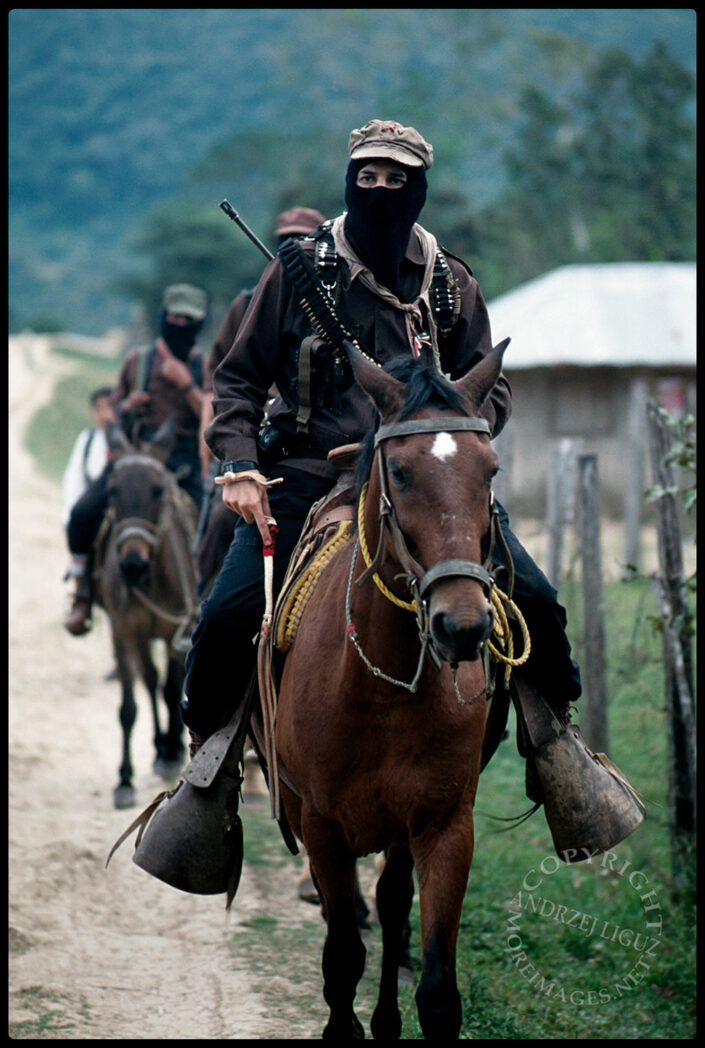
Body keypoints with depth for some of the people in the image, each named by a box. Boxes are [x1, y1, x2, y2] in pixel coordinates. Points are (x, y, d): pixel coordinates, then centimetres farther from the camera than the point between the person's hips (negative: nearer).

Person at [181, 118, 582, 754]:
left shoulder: (452, 283, 10)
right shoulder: (298, 271, 4)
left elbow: (491, 387, 14)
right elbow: (240, 379, 9)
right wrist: (240, 465, -7)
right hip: (307, 475, -1)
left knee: (533, 599, -12)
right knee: (228, 615, -16)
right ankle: (206, 740, 13)